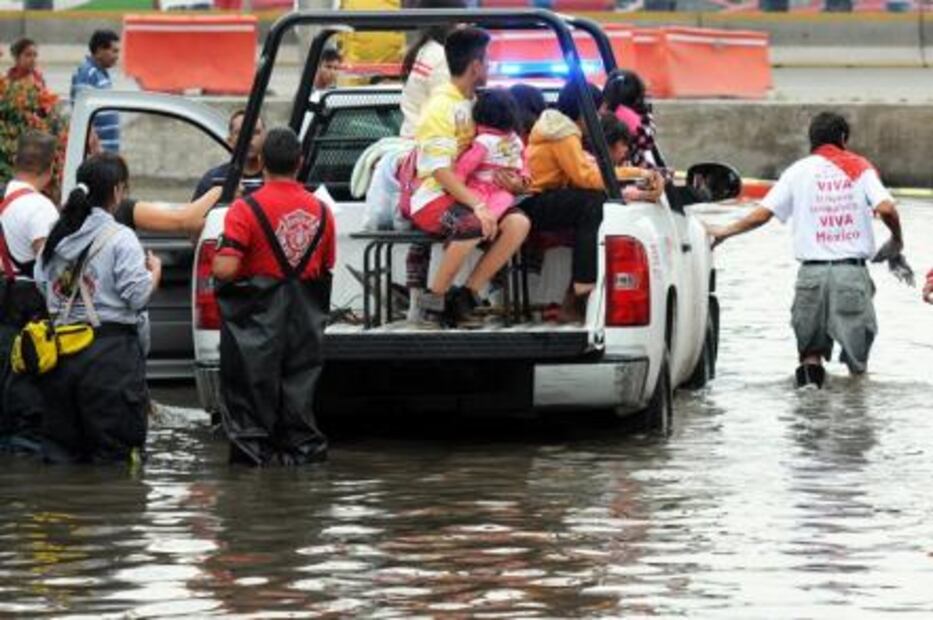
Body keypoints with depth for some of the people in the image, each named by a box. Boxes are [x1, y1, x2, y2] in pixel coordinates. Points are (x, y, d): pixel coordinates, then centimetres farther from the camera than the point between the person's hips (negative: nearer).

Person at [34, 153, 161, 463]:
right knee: (116, 450, -1)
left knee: (60, 449, 12)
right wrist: (155, 271, 5)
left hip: (61, 351, 6)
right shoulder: (120, 239, -11)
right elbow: (137, 296, -13)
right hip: (110, 352, -6)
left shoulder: (57, 237, 7)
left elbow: (42, 286, 11)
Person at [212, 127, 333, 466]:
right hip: (304, 319, 4)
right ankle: (301, 446, 14)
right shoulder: (320, 211, 2)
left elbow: (224, 269, -21)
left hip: (258, 319, -4)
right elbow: (326, 269, 11)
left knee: (253, 387, 4)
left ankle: (253, 448, 4)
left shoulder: (246, 209, -14)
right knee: (299, 385, 13)